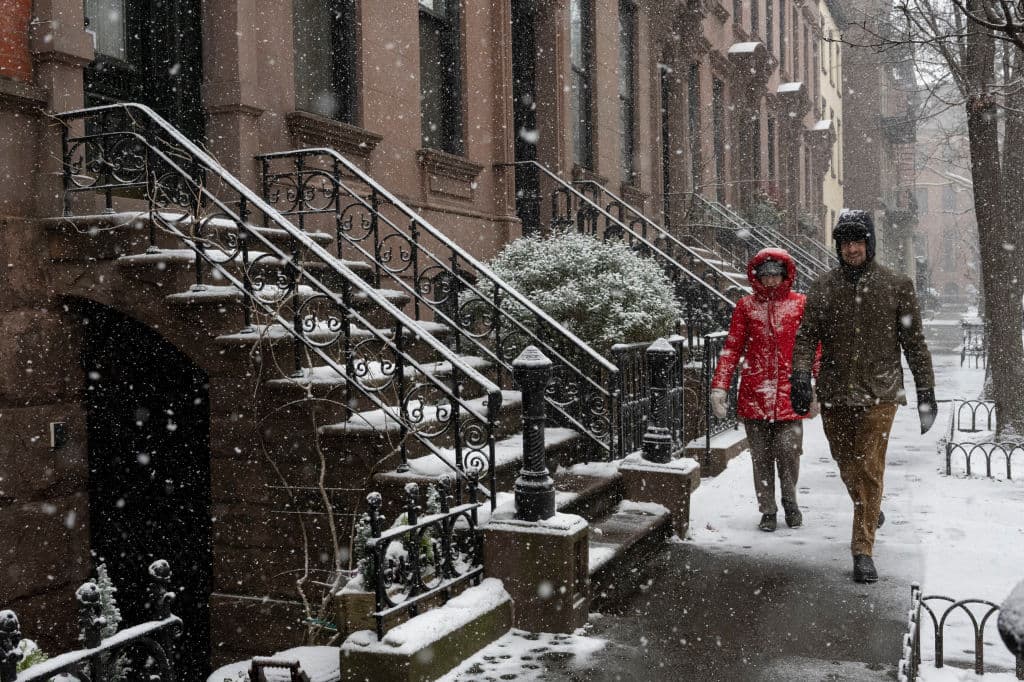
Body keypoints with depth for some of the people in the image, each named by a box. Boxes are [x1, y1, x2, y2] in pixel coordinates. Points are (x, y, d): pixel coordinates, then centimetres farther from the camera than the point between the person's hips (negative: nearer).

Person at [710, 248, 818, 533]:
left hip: (789, 394, -1)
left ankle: (790, 503, 21)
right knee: (761, 456, 6)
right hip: (754, 394, 1)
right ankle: (768, 510, 19)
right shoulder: (746, 306, 8)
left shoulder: (800, 304, 5)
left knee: (789, 452, -4)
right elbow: (732, 348, 6)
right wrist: (719, 387, -1)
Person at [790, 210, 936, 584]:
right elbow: (806, 335, 2)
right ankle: (870, 511, 44)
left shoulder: (897, 285, 2)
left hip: (878, 393, -2)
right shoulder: (823, 286, 4)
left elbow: (914, 341, 5)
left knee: (869, 470, -6)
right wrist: (800, 377, -13)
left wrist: (926, 390, 4)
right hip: (834, 393, 3)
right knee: (846, 464, 15)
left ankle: (863, 550, 0)